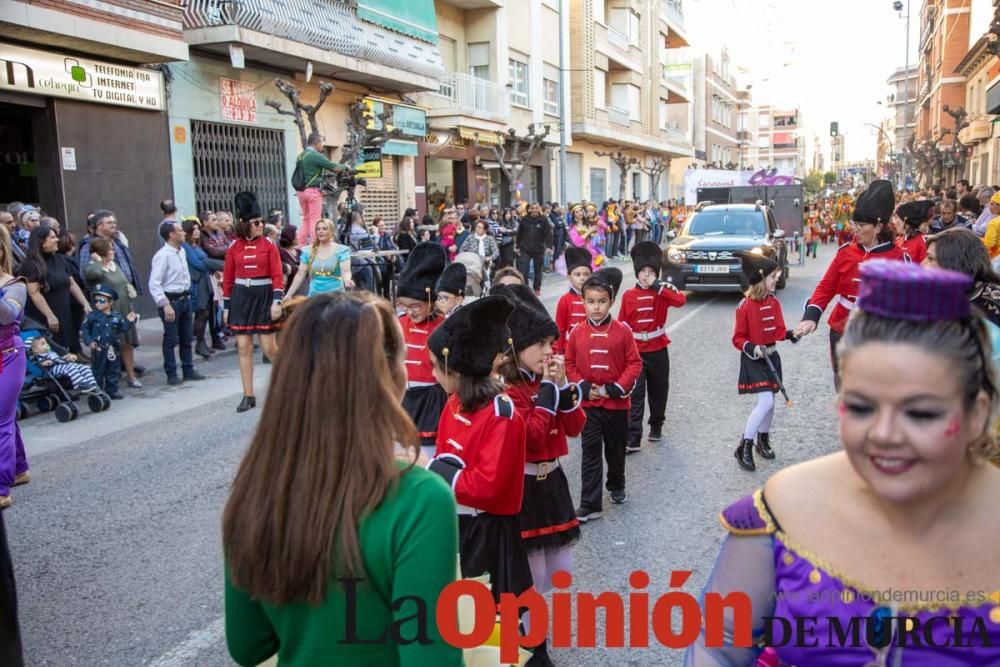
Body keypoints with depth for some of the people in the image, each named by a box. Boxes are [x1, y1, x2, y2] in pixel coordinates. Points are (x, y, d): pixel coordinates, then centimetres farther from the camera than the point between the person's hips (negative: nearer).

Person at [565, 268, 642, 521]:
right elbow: (570, 364, 3)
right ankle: (590, 504, 4)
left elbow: (634, 364, -5)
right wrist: (584, 387, -10)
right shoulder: (577, 332, -4)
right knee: (590, 453, 1)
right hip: (588, 404, 0)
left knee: (616, 449, 18)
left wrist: (617, 388, -13)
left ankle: (617, 486, 42)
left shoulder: (622, 331, -8)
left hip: (617, 403, 0)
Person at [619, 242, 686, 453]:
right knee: (635, 395, -6)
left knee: (658, 391, 15)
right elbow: (622, 324, 4)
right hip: (635, 352, -1)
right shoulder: (628, 295, -2)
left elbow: (681, 300, -25)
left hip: (658, 351, 1)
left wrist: (656, 285, -25)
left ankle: (656, 426, 36)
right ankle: (633, 439, -8)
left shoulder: (663, 290, -3)